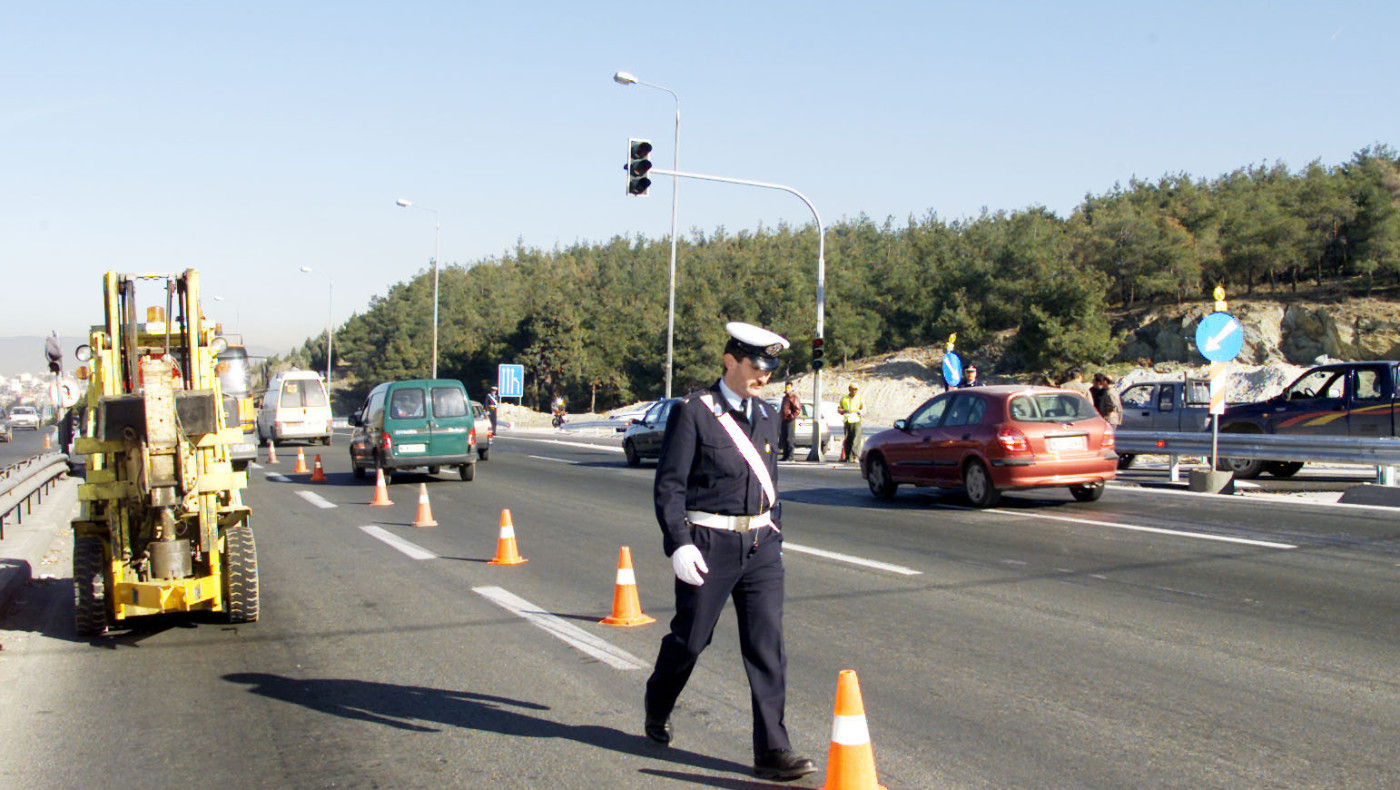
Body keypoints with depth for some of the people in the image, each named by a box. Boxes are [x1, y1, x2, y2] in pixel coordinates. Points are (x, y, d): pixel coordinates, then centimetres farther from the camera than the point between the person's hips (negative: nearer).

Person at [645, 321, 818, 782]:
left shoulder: (767, 416, 12)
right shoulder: (693, 412, -8)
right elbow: (668, 485, -11)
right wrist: (679, 544, -20)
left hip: (760, 546, 5)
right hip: (708, 543, -5)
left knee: (768, 645, -2)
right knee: (690, 637, 9)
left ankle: (772, 751, 1)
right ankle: (657, 709, 38)